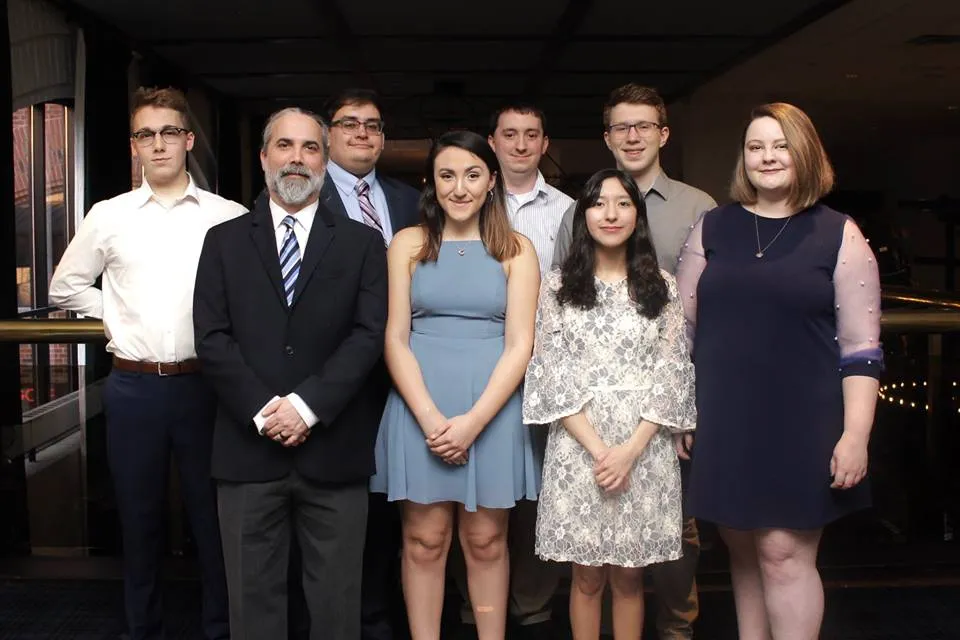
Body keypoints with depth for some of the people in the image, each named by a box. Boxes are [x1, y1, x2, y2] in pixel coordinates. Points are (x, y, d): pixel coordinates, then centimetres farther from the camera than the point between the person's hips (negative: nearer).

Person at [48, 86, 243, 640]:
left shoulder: (230, 217, -1)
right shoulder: (108, 216, 5)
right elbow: (65, 287, 15)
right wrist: (115, 317, 4)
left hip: (204, 383, -1)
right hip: (133, 386, 2)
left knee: (214, 516, 7)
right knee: (140, 518, 13)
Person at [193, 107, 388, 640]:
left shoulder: (362, 243, 7)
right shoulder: (225, 241, 10)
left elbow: (370, 334, -4)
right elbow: (212, 337, 1)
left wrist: (308, 405, -15)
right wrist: (262, 410, -12)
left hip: (333, 451, -1)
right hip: (248, 449, 1)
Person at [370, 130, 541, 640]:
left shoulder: (516, 250, 4)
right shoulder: (408, 244, 5)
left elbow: (519, 345, -2)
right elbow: (395, 338, 0)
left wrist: (472, 421, -13)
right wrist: (431, 418, -13)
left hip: (491, 409, 0)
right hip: (419, 409, 0)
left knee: (486, 541, 7)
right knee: (424, 541, 5)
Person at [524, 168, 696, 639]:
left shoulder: (662, 287, 6)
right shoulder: (557, 286, 5)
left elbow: (671, 376, 1)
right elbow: (553, 375, -1)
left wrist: (630, 450, -11)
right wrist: (597, 449, -11)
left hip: (645, 449, 1)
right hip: (579, 447, 0)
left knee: (628, 576, 8)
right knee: (587, 577, 8)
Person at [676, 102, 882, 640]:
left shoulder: (838, 235, -1)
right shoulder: (712, 229, 7)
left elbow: (861, 348, -3)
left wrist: (855, 436, -9)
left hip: (801, 425, -3)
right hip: (726, 426, 3)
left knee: (784, 551, -3)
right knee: (743, 550, 12)